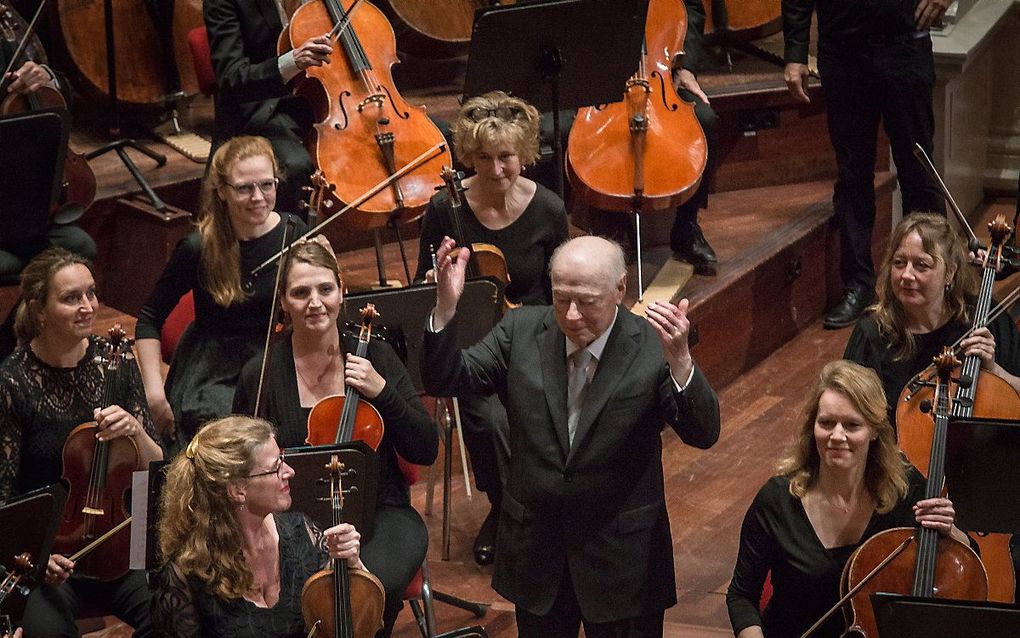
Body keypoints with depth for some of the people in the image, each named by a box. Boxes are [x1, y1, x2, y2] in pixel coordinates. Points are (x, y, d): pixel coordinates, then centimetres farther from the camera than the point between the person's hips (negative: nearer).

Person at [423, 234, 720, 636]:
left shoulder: (652, 346, -15)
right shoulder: (522, 330, -5)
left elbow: (704, 434, -22)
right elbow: (446, 381, -5)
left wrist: (679, 360, -40)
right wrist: (447, 306, -21)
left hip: (622, 555, -3)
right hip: (535, 546, 3)